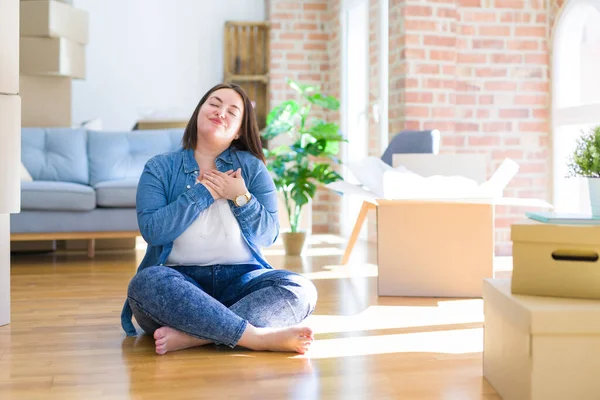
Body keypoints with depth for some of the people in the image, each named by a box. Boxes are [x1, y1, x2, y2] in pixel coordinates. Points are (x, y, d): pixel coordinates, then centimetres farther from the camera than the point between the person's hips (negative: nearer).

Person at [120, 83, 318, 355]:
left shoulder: (251, 167, 12)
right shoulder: (160, 167, 8)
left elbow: (268, 235, 5)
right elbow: (152, 230, -8)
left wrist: (240, 197, -8)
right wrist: (202, 192, -8)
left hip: (239, 279, 2)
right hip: (180, 279, -1)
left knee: (300, 289, -27)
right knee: (146, 282, -35)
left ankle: (192, 335, -37)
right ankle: (258, 336, -38)